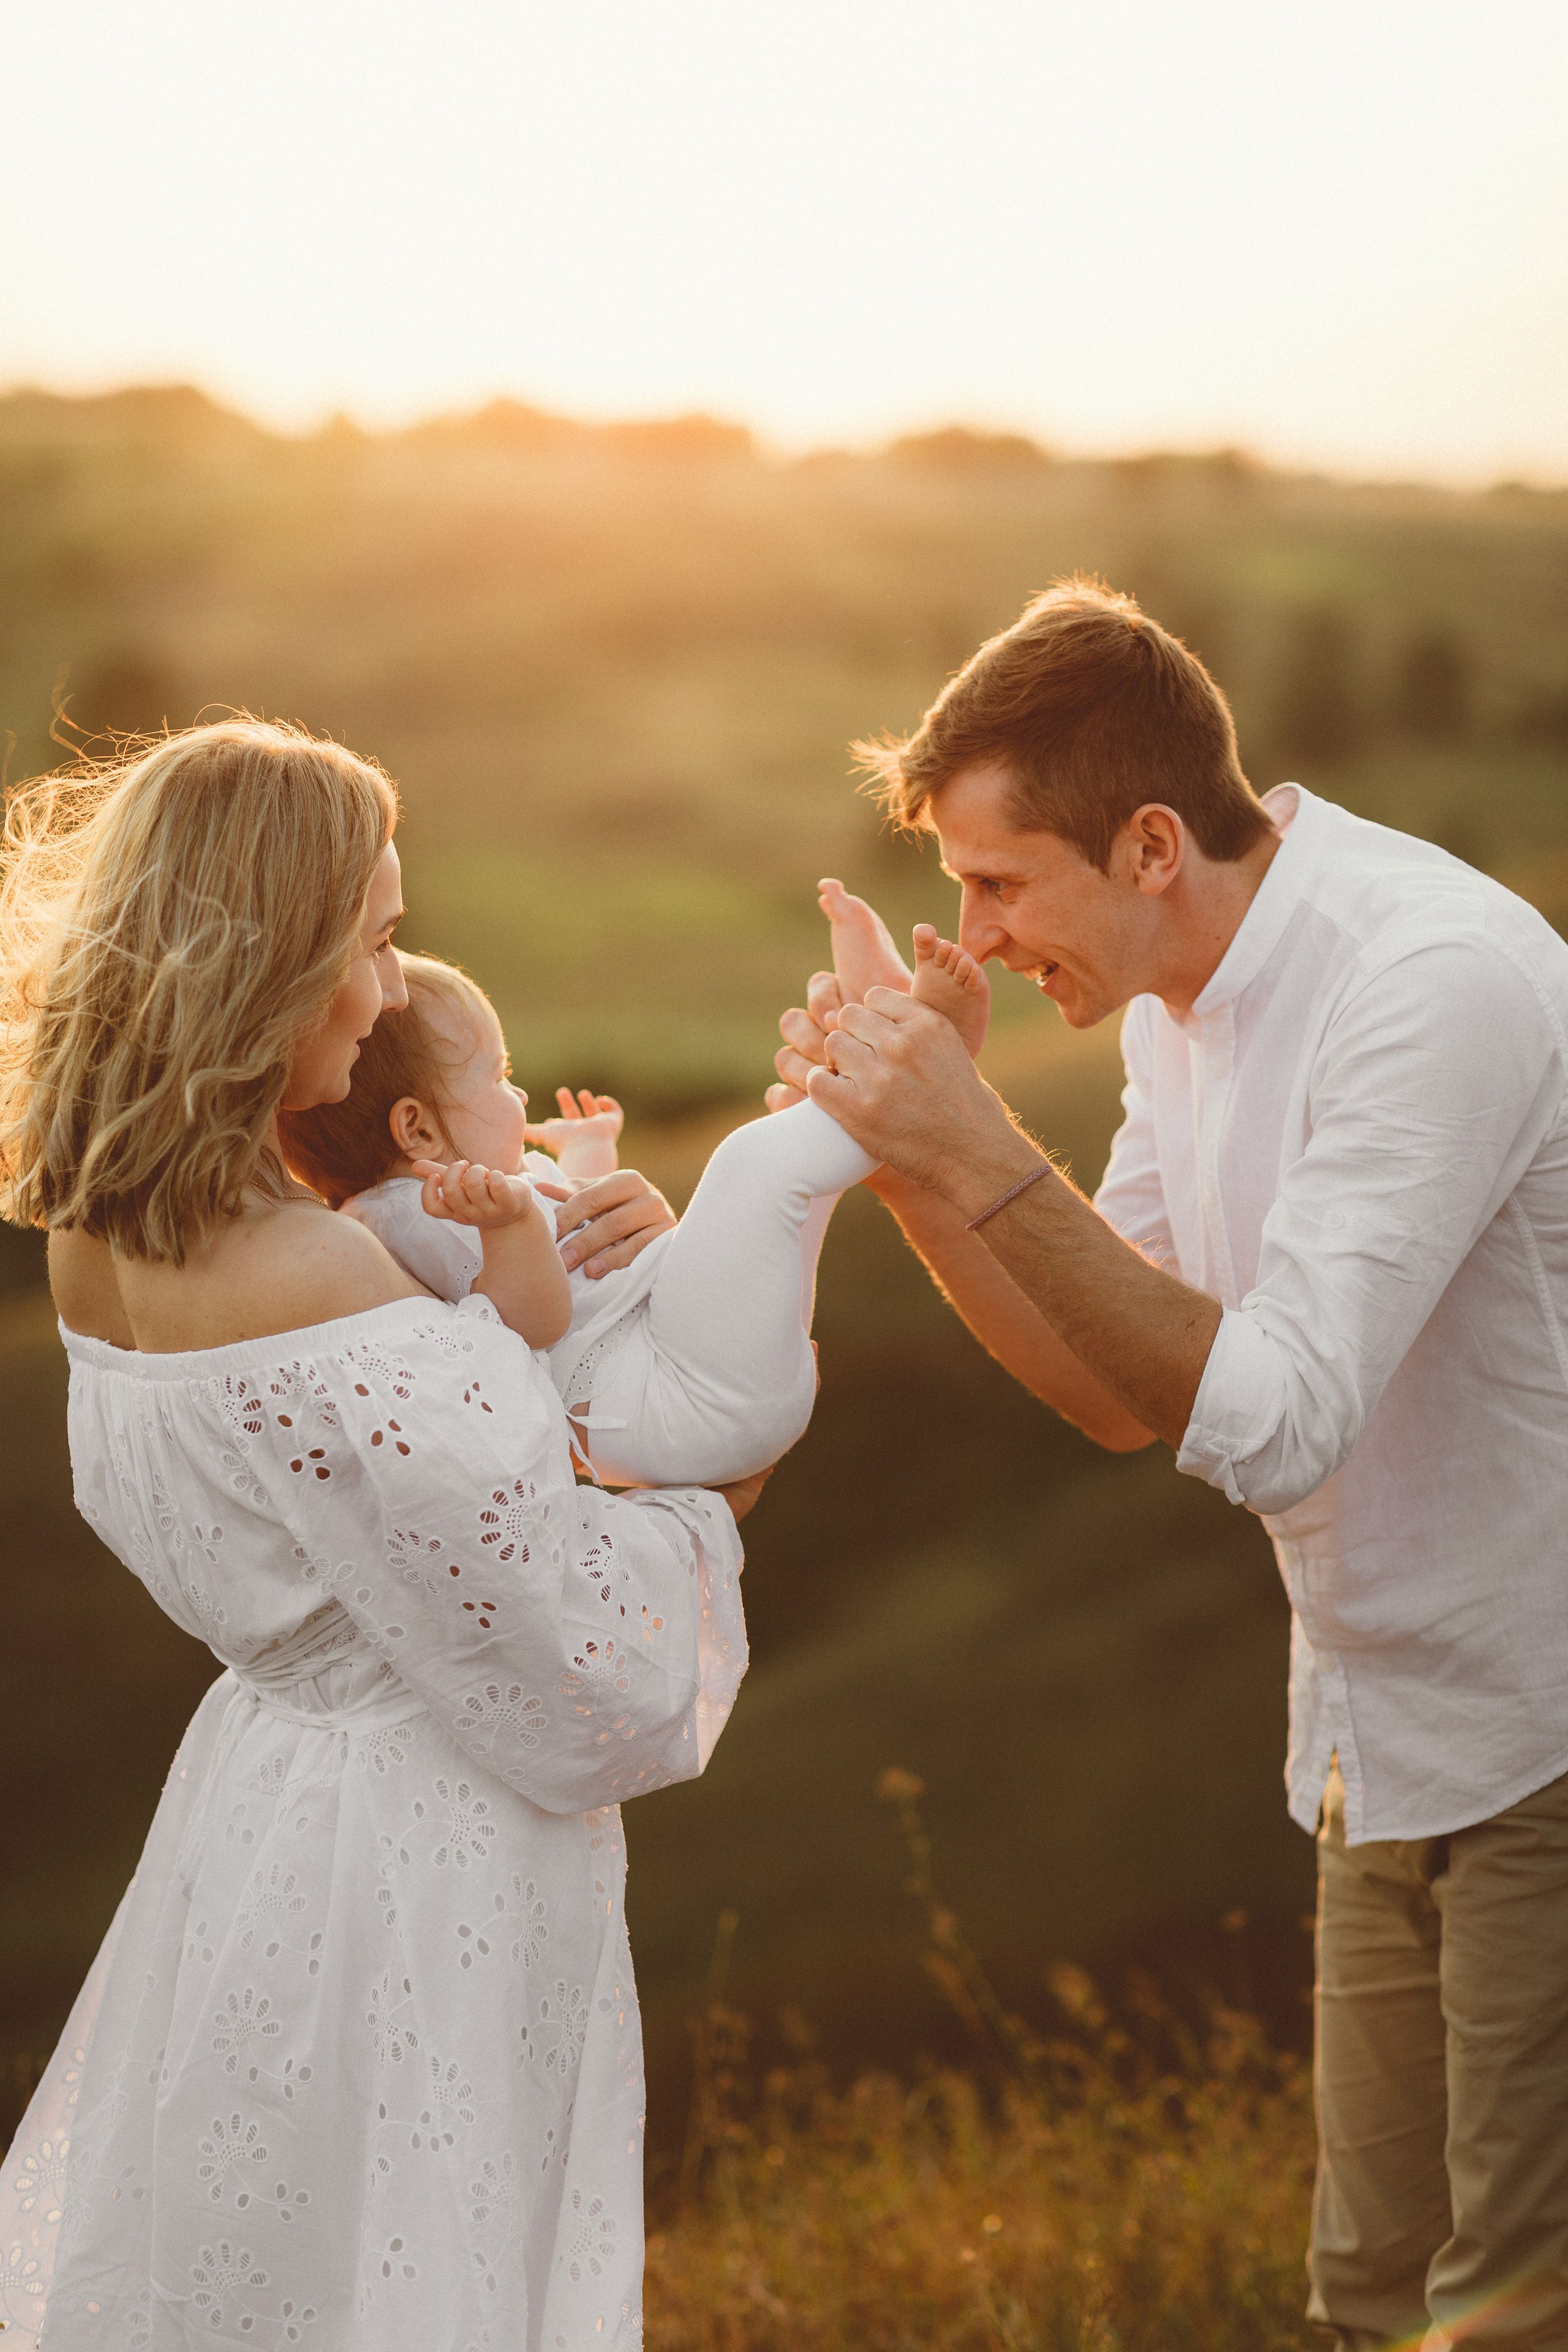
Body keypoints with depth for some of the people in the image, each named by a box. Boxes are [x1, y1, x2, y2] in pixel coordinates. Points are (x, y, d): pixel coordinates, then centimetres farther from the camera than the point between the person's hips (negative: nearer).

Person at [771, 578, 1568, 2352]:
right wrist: (905, 1157, -6)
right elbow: (1127, 1390, 7)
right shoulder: (1183, 992, 5)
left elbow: (1271, 1424, -30)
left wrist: (978, 1157, -31)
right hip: (1390, 1735, 8)